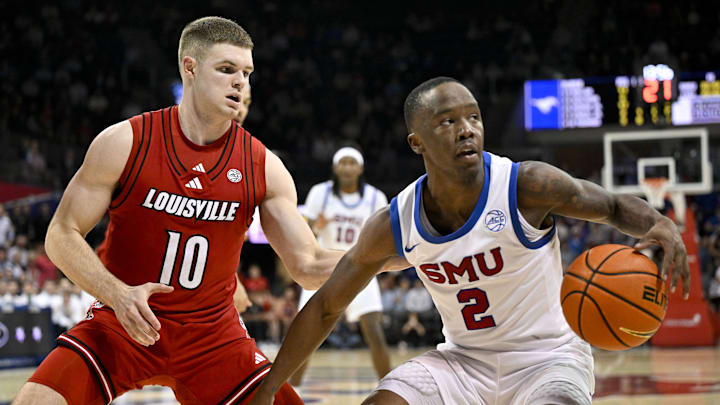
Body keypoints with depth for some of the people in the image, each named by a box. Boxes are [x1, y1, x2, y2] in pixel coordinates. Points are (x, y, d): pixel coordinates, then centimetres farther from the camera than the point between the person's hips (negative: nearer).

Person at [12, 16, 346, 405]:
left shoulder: (263, 168, -5)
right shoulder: (124, 143, -11)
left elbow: (309, 266, -3)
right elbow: (62, 235, -8)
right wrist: (118, 293, -24)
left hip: (211, 334, 3)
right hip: (121, 323, -2)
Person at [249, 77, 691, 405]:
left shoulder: (527, 186, -21)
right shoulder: (394, 226, -10)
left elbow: (613, 206, -6)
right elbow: (325, 307, 1)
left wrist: (659, 224, -30)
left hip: (546, 357, -4)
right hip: (464, 360, 4)